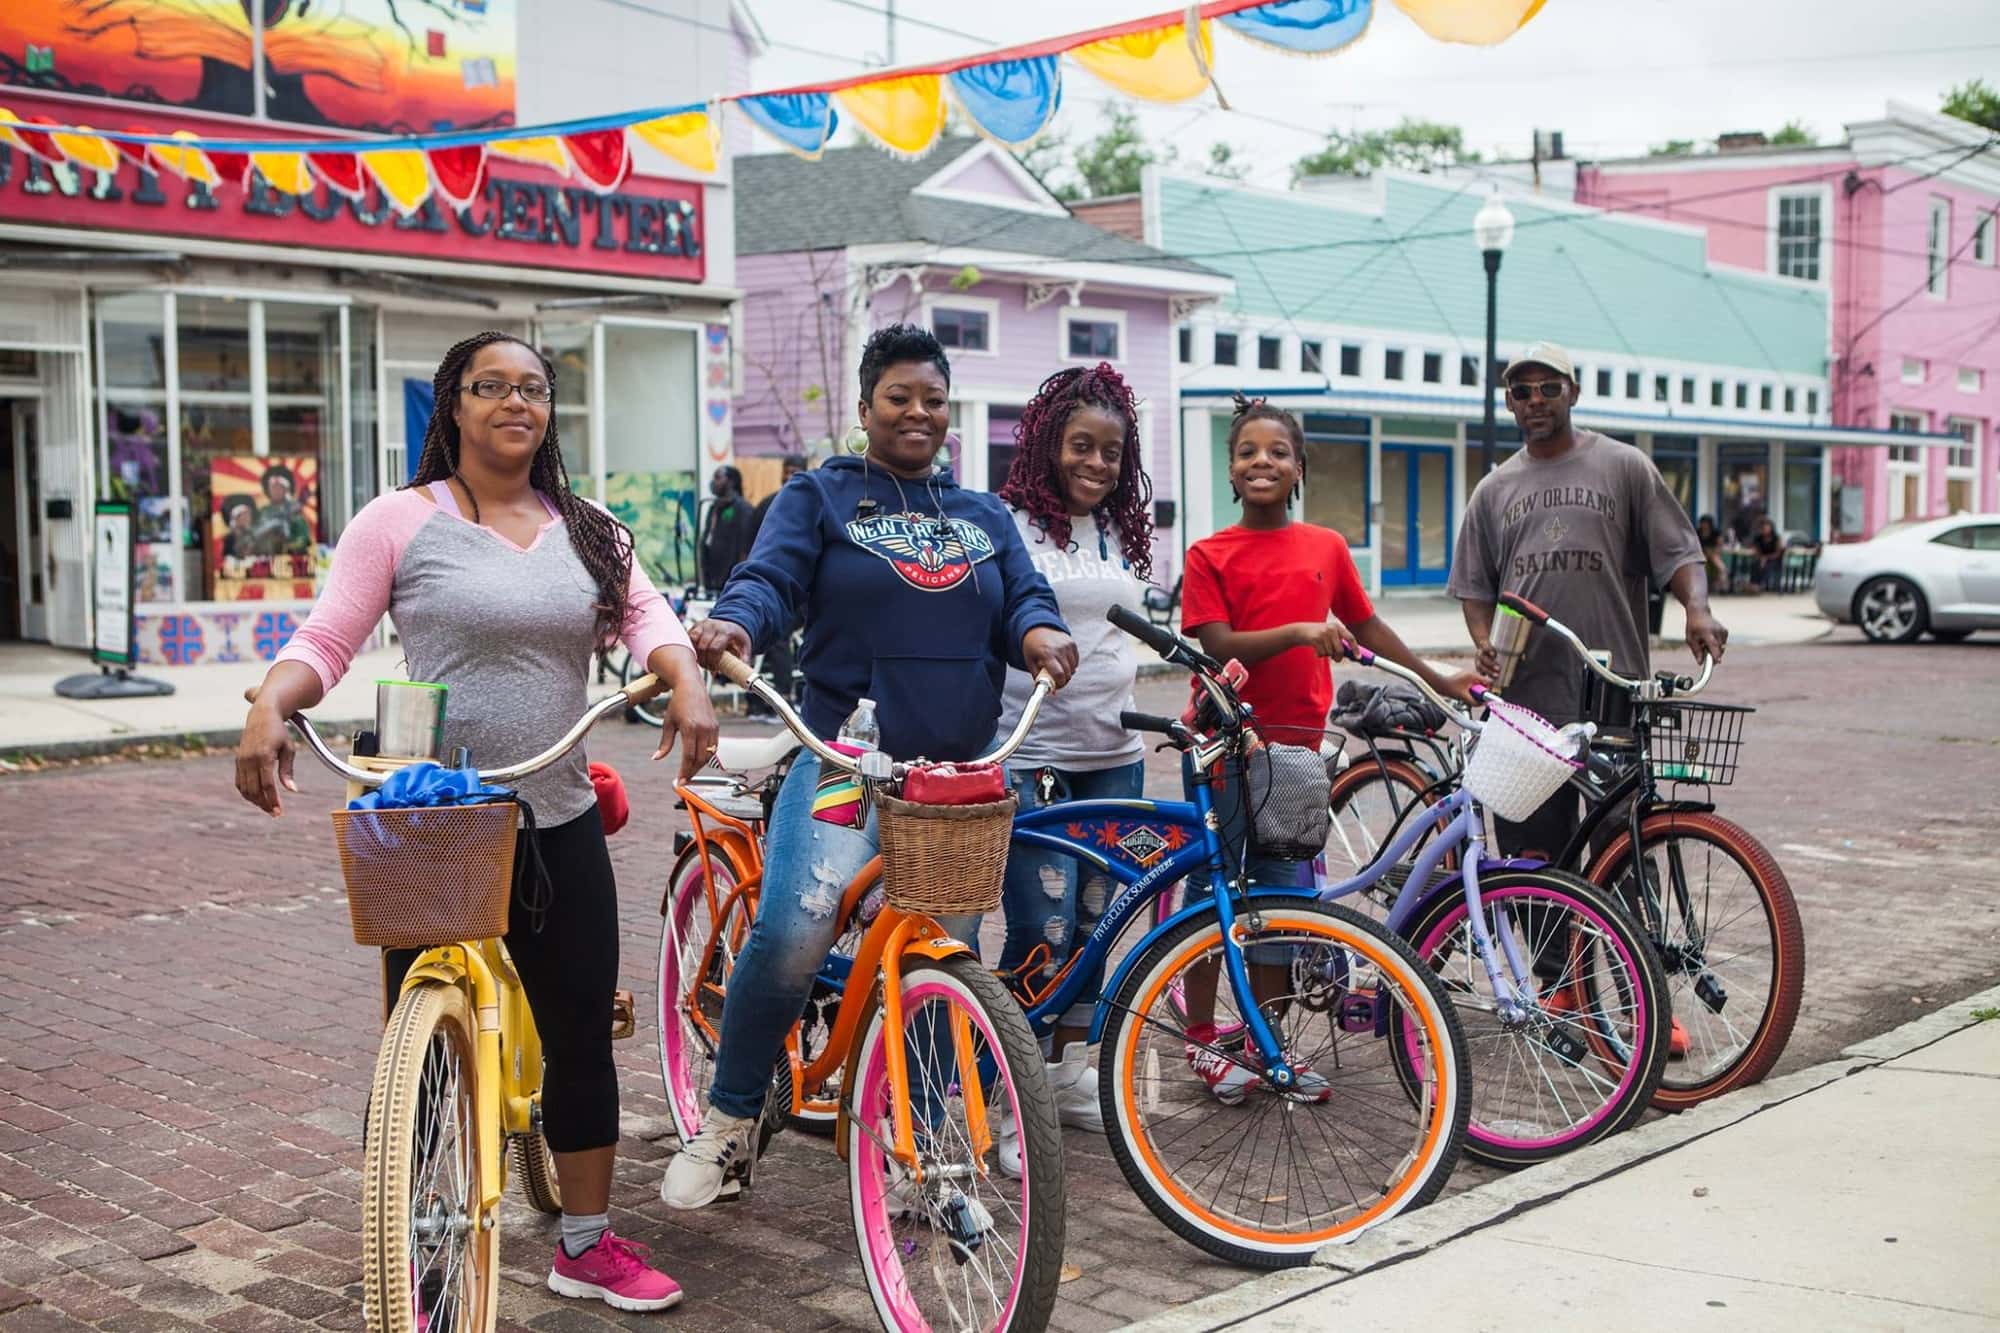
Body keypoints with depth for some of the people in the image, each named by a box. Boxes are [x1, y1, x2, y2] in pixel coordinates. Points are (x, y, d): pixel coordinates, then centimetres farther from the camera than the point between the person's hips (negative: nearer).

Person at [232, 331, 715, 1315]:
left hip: (558, 826, 4)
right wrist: (269, 708, -21)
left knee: (583, 1039, 9)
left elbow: (645, 613, 2)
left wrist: (686, 684, -18)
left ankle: (587, 1245, 25)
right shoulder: (401, 521, -1)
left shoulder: (588, 531, 12)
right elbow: (326, 640, -3)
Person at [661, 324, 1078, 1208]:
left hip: (962, 774, 4)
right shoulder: (819, 498, 8)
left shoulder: (984, 518, 19)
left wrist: (1039, 633, -18)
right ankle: (727, 1119, -4)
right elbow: (771, 576, -7)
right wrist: (734, 624, -31)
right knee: (793, 929, -24)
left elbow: (1025, 597, 7)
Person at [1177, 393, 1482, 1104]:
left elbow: (1365, 626, 17)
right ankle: (1202, 1039, 15)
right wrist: (1298, 632, -26)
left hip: (1294, 745, 3)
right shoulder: (1210, 554, -4)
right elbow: (1218, 646, -14)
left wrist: (1439, 680, 19)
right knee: (1212, 894, 4)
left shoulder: (1327, 547, 6)